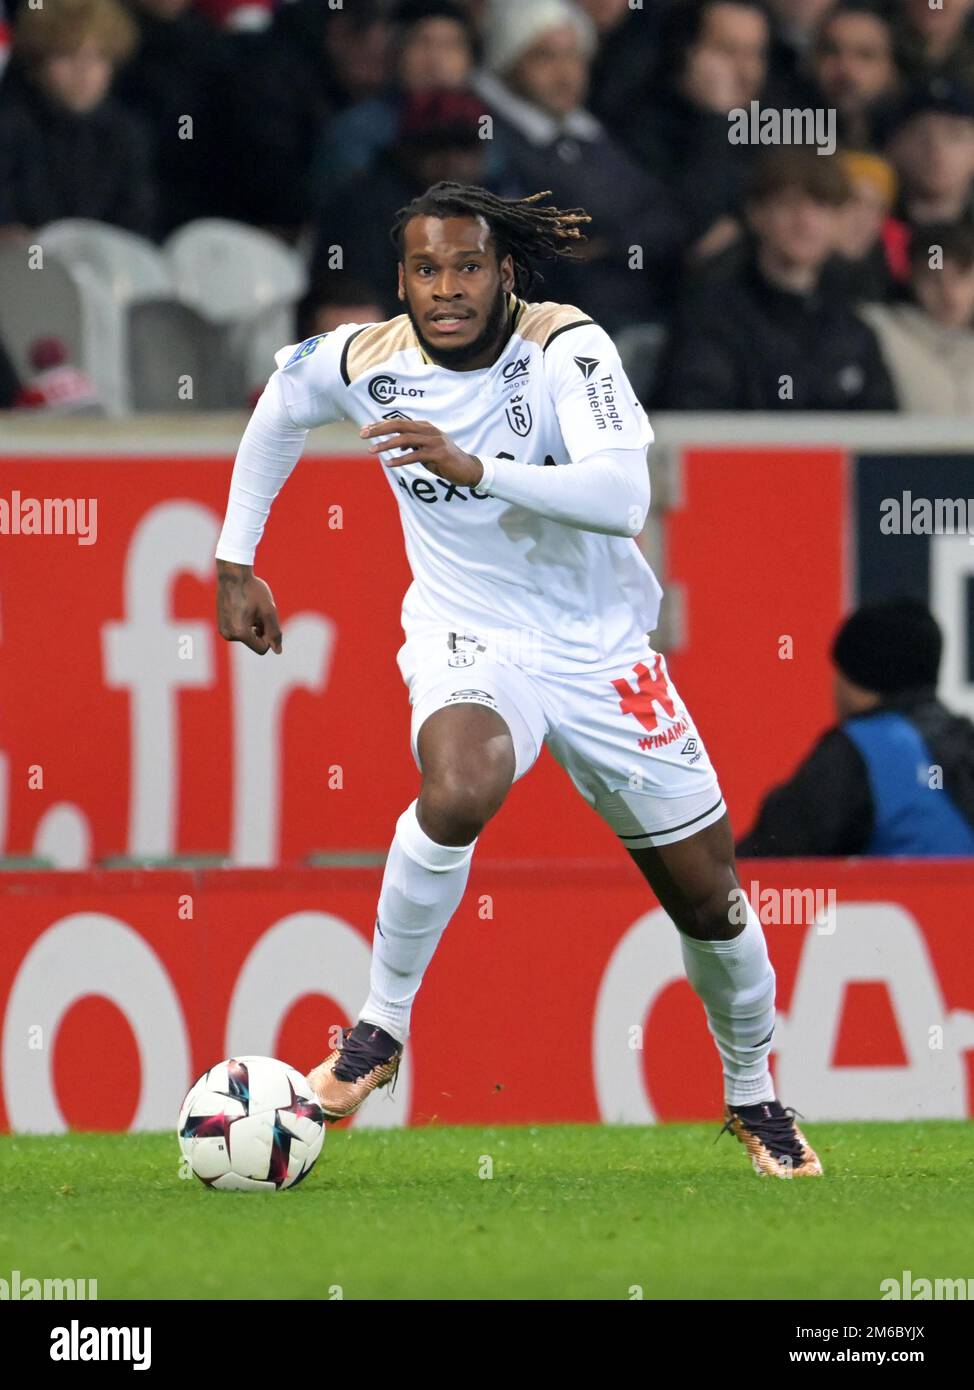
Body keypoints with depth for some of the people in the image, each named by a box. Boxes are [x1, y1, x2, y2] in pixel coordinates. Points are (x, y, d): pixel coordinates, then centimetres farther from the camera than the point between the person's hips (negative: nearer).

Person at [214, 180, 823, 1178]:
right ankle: (380, 1028, -19)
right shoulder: (365, 360, -9)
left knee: (708, 897, 6)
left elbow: (623, 495, -32)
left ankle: (753, 1097, 33)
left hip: (599, 646, 0)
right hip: (468, 639, 0)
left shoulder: (567, 346, -18)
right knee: (459, 791, -36)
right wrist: (235, 563, 15)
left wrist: (476, 468, -43)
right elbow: (279, 409, 15)